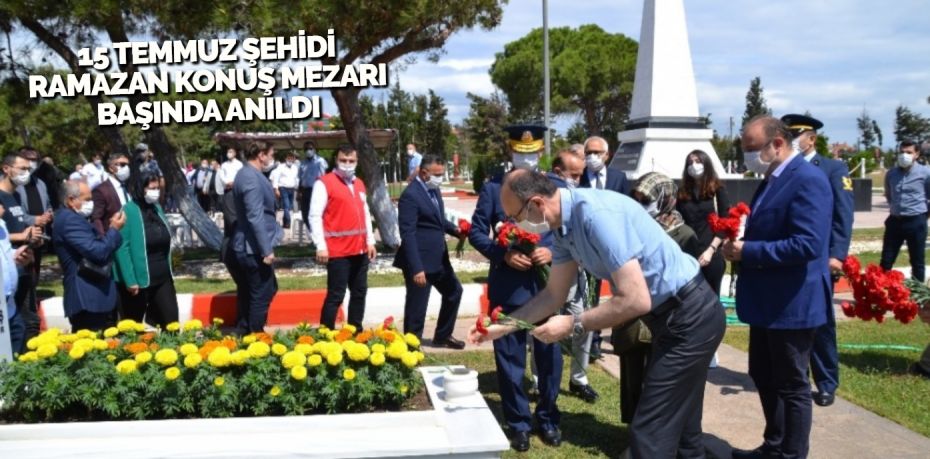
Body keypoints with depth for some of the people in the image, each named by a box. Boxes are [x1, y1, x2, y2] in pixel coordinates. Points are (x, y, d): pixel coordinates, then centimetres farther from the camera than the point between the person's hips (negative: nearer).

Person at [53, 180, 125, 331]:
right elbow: (98, 253, -24)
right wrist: (114, 229, -10)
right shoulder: (70, 220, -15)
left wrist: (112, 229, 11)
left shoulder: (72, 218, 19)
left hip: (88, 297, 11)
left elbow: (95, 248, 23)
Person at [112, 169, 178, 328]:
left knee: (170, 320, 4)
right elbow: (122, 248, -16)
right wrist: (130, 280, -20)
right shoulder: (129, 211, -12)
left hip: (162, 277, 6)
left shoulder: (157, 208, 9)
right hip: (138, 279, -6)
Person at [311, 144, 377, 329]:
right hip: (338, 251, -7)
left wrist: (370, 241, 13)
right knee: (335, 295, -4)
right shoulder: (324, 183, -7)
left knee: (359, 293, 13)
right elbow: (315, 216, -12)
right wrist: (321, 246, -18)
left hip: (360, 249, 7)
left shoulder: (359, 184, 14)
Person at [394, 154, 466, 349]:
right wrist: (416, 269, -27)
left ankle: (443, 336, 39)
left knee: (454, 291, 23)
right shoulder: (410, 195, -19)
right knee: (416, 308, 1)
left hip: (438, 258, 10)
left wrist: (455, 230, 0)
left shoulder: (434, 189, 9)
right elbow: (408, 234, -23)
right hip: (420, 261, -10)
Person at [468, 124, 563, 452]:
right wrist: (504, 255, -15)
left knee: (549, 354, 11)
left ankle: (548, 418, 30)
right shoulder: (492, 187, 1)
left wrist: (552, 251, -14)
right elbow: (476, 232, 0)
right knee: (510, 357, 8)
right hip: (508, 286, -1)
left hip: (548, 284, 1)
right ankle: (519, 423, 24)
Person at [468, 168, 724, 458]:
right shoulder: (564, 226, 0)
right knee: (677, 424, 22)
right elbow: (554, 294, 10)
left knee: (650, 433, -5)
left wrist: (574, 324, -21)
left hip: (690, 317, -9)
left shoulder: (597, 214, -29)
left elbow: (636, 300, -31)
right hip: (672, 315, 9)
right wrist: (503, 326, 7)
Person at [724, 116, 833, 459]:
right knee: (763, 377, 20)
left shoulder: (808, 180, -19)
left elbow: (807, 245, -28)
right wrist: (740, 243, -1)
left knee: (792, 386, 4)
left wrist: (748, 251, -23)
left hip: (792, 304, -10)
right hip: (767, 301, 10)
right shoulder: (772, 179, 12)